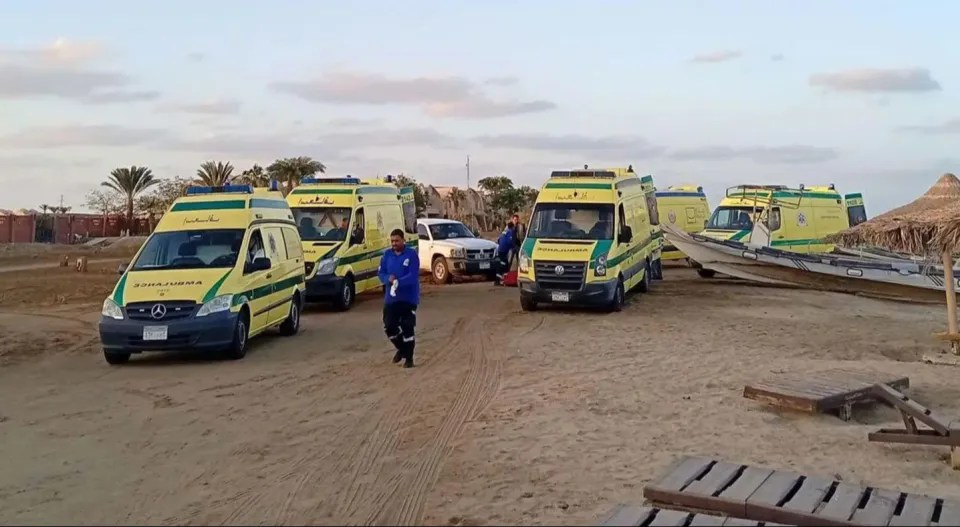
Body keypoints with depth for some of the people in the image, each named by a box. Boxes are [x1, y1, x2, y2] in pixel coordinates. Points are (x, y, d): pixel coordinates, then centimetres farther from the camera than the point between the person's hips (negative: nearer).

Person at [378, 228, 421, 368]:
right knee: (389, 326, 5)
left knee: (407, 327, -4)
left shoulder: (411, 254, -9)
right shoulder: (387, 254, 5)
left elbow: (413, 276, -18)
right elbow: (381, 273, 6)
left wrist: (399, 282, -31)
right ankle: (401, 348, 31)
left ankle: (409, 358, 9)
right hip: (391, 298, 4)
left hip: (409, 298, -4)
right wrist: (389, 279, -16)